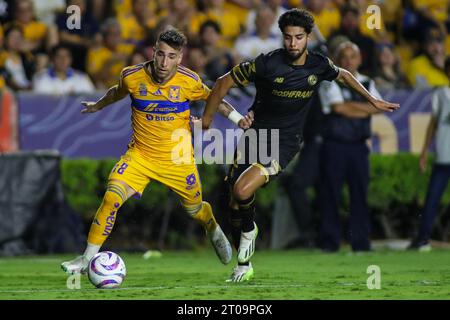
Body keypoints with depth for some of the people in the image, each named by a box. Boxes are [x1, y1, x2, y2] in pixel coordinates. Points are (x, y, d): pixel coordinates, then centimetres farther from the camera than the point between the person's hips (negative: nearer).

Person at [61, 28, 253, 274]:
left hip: (178, 159, 0)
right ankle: (88, 258, -12)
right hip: (140, 154, 0)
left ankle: (214, 231, 53)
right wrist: (98, 105, 29)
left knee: (194, 208, 14)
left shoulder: (189, 81, -14)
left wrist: (237, 118, -6)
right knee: (112, 197, -21)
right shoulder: (132, 77, -13)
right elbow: (118, 92, 12)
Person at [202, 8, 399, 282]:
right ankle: (244, 265, 21)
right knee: (234, 206, 1)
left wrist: (373, 100, 23)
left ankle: (249, 229, 6)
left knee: (242, 190, -26)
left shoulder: (319, 65, -5)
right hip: (254, 136, 1)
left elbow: (344, 75, 19)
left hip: (285, 144, -1)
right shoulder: (268, 63, -13)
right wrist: (207, 120, 1)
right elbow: (225, 82, -3)